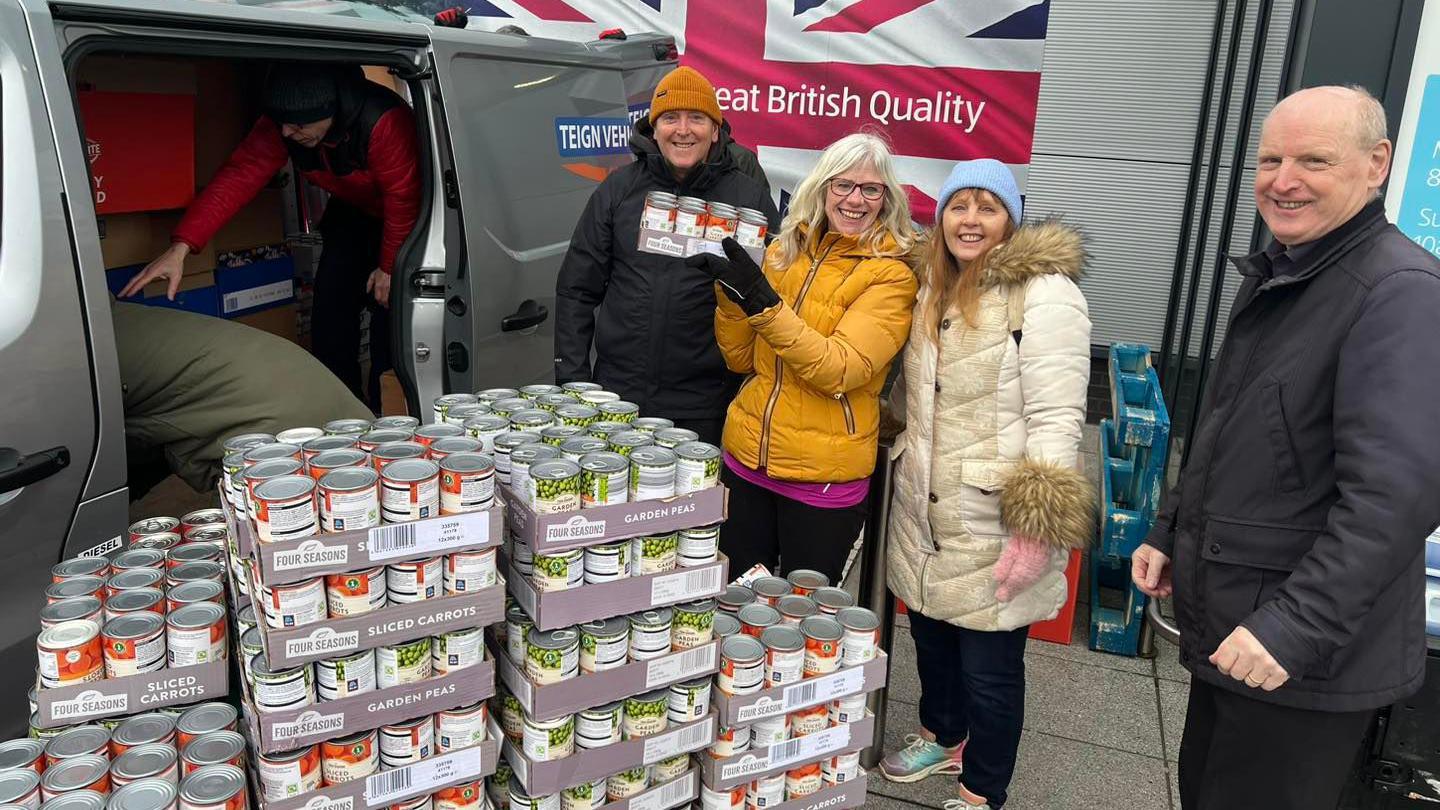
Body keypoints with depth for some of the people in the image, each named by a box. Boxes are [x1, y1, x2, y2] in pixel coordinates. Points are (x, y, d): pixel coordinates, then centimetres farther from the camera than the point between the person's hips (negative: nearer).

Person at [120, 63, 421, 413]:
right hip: (351, 212, 5)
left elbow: (403, 197, -28)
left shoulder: (384, 121, -38)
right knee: (330, 314, -3)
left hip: (400, 218, -5)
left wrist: (390, 267, -19)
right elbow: (239, 176, -25)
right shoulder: (281, 123, -20)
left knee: (389, 315, -14)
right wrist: (181, 247, -33)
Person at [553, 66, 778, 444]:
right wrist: (571, 375, 2)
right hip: (618, 393, 2)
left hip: (703, 406, -2)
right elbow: (576, 288, 8)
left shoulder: (748, 198, -1)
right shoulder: (618, 189, 5)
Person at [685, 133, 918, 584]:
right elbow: (742, 360, 6)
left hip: (823, 478, -4)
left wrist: (764, 302, -28)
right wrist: (732, 290, -10)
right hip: (747, 459, 5)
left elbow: (839, 371, -22)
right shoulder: (784, 251, 5)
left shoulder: (890, 275, -9)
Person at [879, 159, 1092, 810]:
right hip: (923, 516, 7)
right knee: (932, 639, 23)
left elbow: (1056, 418, -19)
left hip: (993, 526, -7)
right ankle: (943, 739, 48)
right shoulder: (933, 292, 10)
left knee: (989, 668, 7)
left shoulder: (1045, 293, -14)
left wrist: (1037, 530, -22)